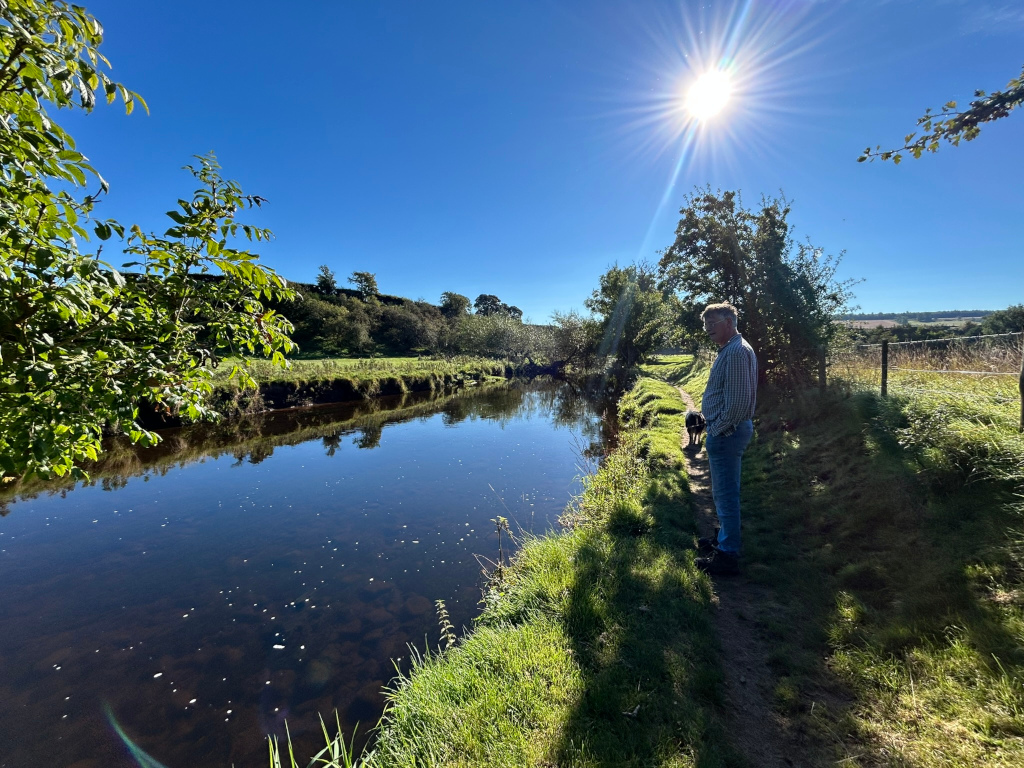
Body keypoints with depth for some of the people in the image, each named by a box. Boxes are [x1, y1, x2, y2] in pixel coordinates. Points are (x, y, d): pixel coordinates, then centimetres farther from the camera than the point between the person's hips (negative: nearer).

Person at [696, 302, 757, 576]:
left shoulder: (736, 352, -19)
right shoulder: (733, 349, 15)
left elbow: (737, 402, -25)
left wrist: (717, 431, -15)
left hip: (726, 433, -11)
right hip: (729, 431, 11)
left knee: (726, 493, -2)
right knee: (725, 491, 21)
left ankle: (727, 555, 9)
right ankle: (725, 539, 36)